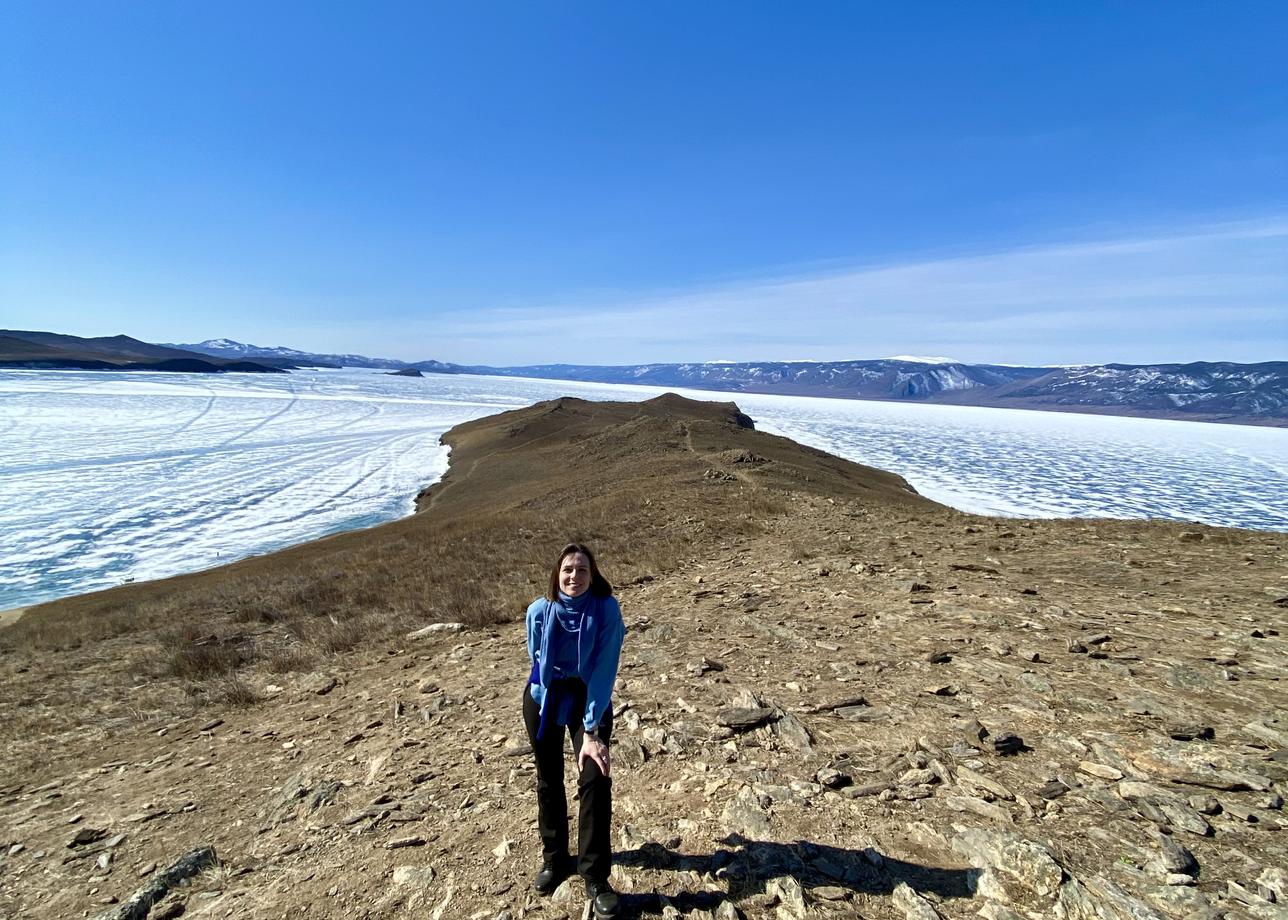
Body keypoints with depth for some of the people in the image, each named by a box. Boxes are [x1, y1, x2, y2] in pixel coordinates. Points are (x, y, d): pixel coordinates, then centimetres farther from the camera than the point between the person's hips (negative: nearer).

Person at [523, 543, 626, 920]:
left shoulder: (606, 609, -25)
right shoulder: (539, 611, -19)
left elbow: (604, 671, -25)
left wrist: (591, 732, -28)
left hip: (589, 696, -2)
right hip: (543, 698, 2)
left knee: (595, 779, -10)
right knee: (548, 780, 15)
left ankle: (595, 877, 10)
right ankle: (555, 860, 37)